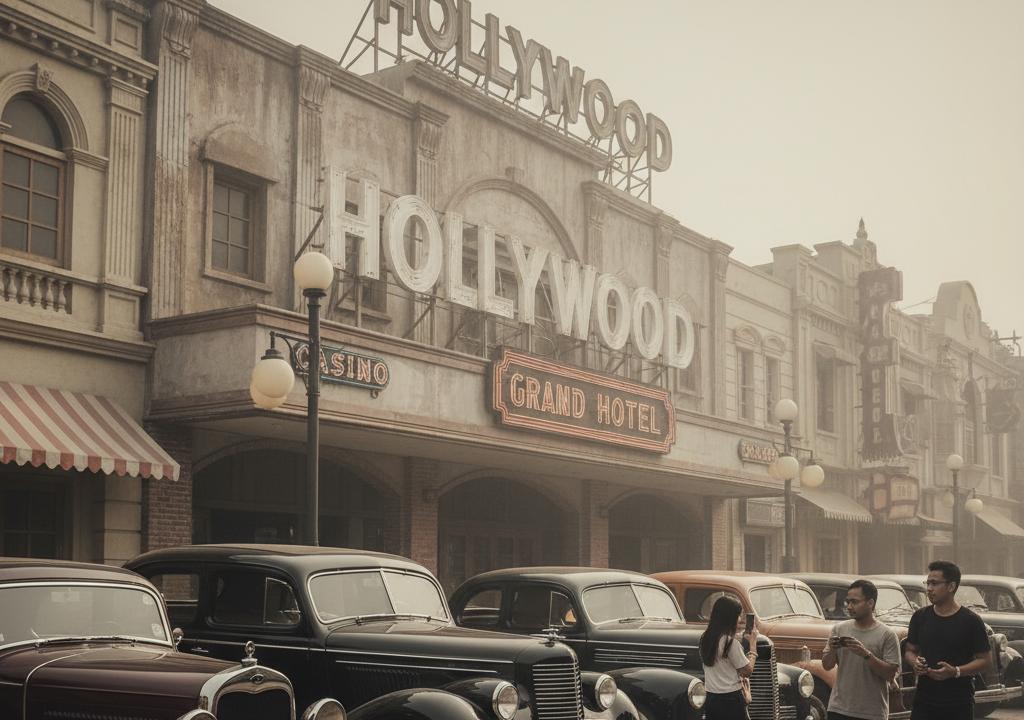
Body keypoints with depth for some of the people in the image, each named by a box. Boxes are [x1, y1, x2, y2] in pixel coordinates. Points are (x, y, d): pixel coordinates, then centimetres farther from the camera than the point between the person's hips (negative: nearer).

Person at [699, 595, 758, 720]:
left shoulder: (706, 639, 5)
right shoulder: (731, 642, -17)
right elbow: (747, 671, -8)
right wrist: (753, 643, 1)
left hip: (711, 700, 7)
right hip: (731, 701, -7)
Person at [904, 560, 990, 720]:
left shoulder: (970, 621, -6)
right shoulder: (920, 617, 7)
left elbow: (984, 660, -5)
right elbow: (910, 650, 16)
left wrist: (955, 671, -20)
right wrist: (915, 663, -8)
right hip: (923, 700, 3)